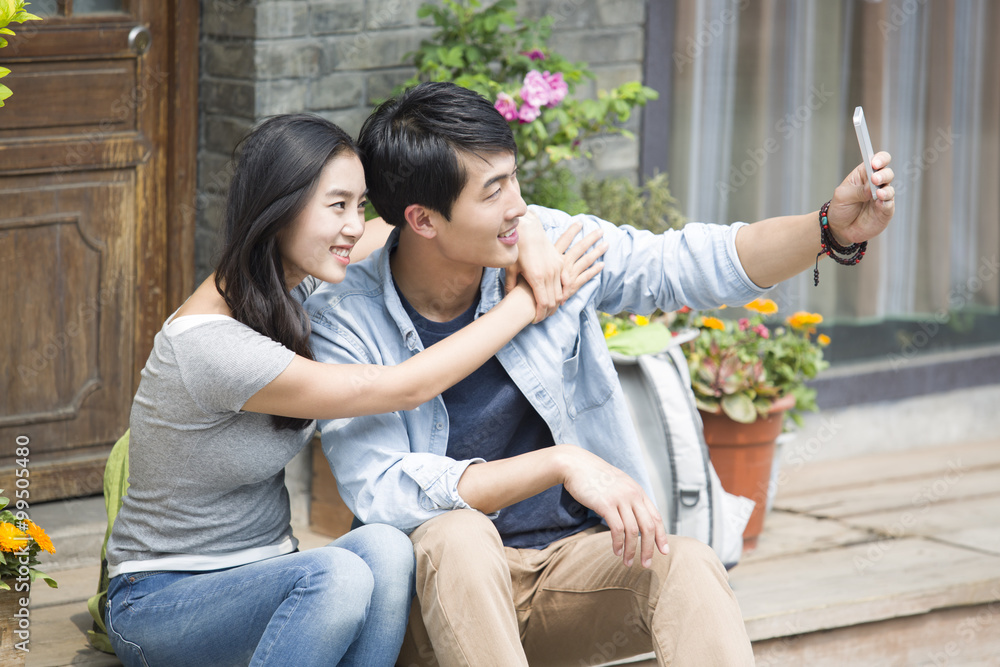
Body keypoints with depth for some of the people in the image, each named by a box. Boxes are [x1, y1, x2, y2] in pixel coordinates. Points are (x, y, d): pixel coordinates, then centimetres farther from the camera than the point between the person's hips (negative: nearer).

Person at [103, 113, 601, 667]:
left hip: (261, 578, 7)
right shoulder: (209, 344, -26)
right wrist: (528, 304, -11)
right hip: (161, 606, -7)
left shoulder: (292, 286, 0)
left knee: (384, 549, -25)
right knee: (337, 576, -35)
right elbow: (402, 388, -21)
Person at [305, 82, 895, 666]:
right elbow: (381, 491, -24)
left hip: (573, 556, 4)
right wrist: (561, 464, -31)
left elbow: (688, 266, 5)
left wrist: (834, 229, -10)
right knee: (456, 536, -37)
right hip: (442, 581, -3)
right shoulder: (344, 322, -14)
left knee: (688, 565, -27)